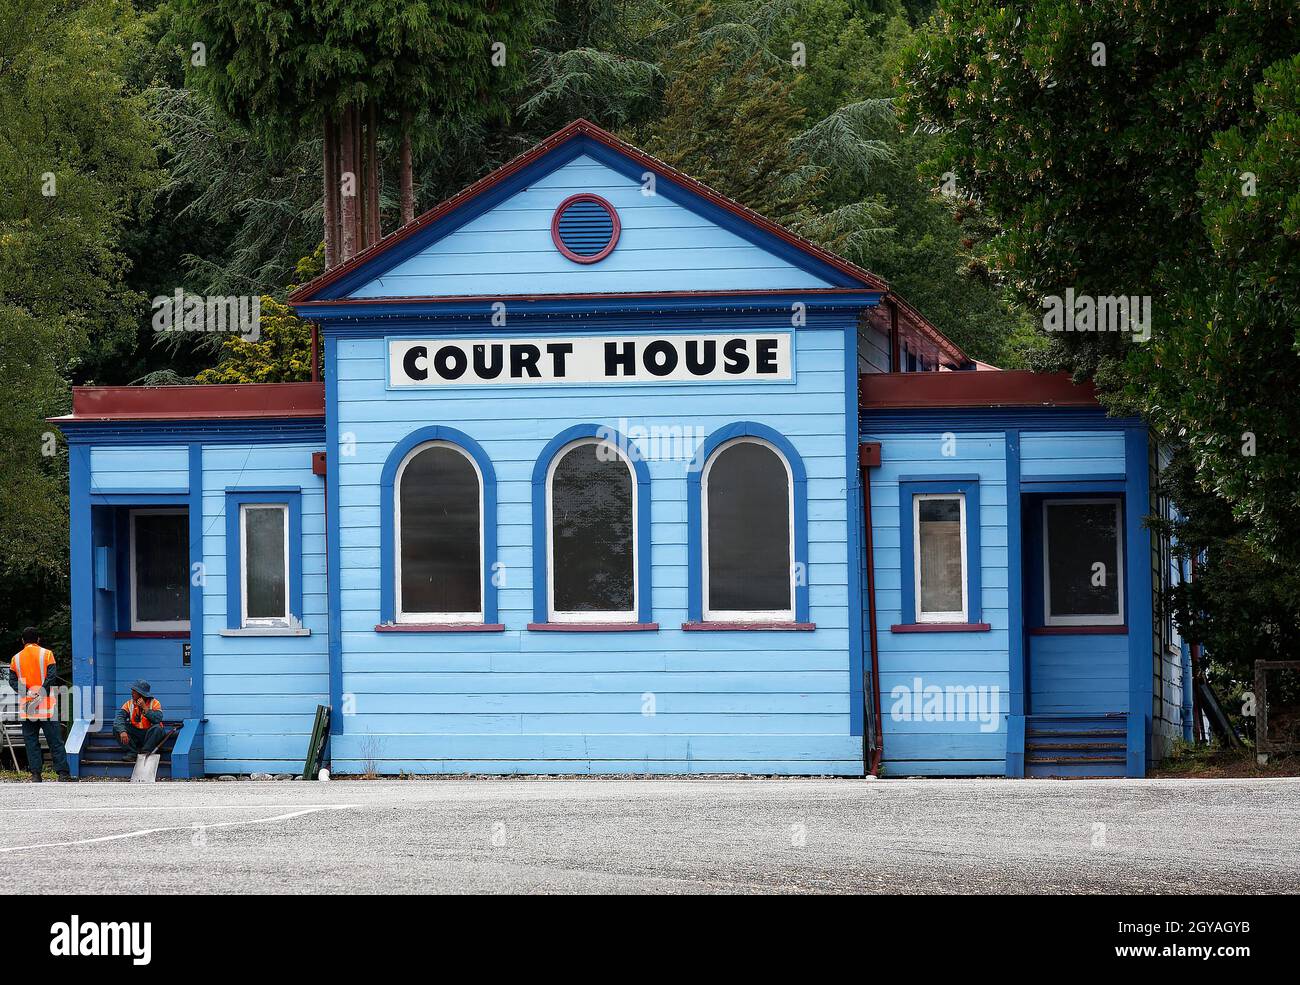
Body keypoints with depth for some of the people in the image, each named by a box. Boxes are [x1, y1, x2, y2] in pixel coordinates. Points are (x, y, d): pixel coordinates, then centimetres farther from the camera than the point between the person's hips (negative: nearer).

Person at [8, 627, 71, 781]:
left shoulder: (16, 658, 7)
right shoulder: (46, 654, 0)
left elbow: (13, 681, -1)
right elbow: (51, 677, -10)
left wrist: (26, 693, -10)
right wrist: (40, 695, -13)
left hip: (26, 708, 2)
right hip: (47, 707, -1)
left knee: (31, 741, 6)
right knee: (55, 741, 1)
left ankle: (35, 774, -1)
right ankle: (63, 773, -4)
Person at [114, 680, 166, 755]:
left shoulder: (154, 703, -6)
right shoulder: (129, 704, 1)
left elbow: (158, 719, -22)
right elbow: (119, 719, -13)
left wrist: (145, 708, -22)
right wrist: (122, 731, -32)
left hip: (149, 733, -3)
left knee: (157, 728, -33)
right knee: (116, 728, -17)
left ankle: (145, 753, -29)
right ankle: (134, 752, -24)